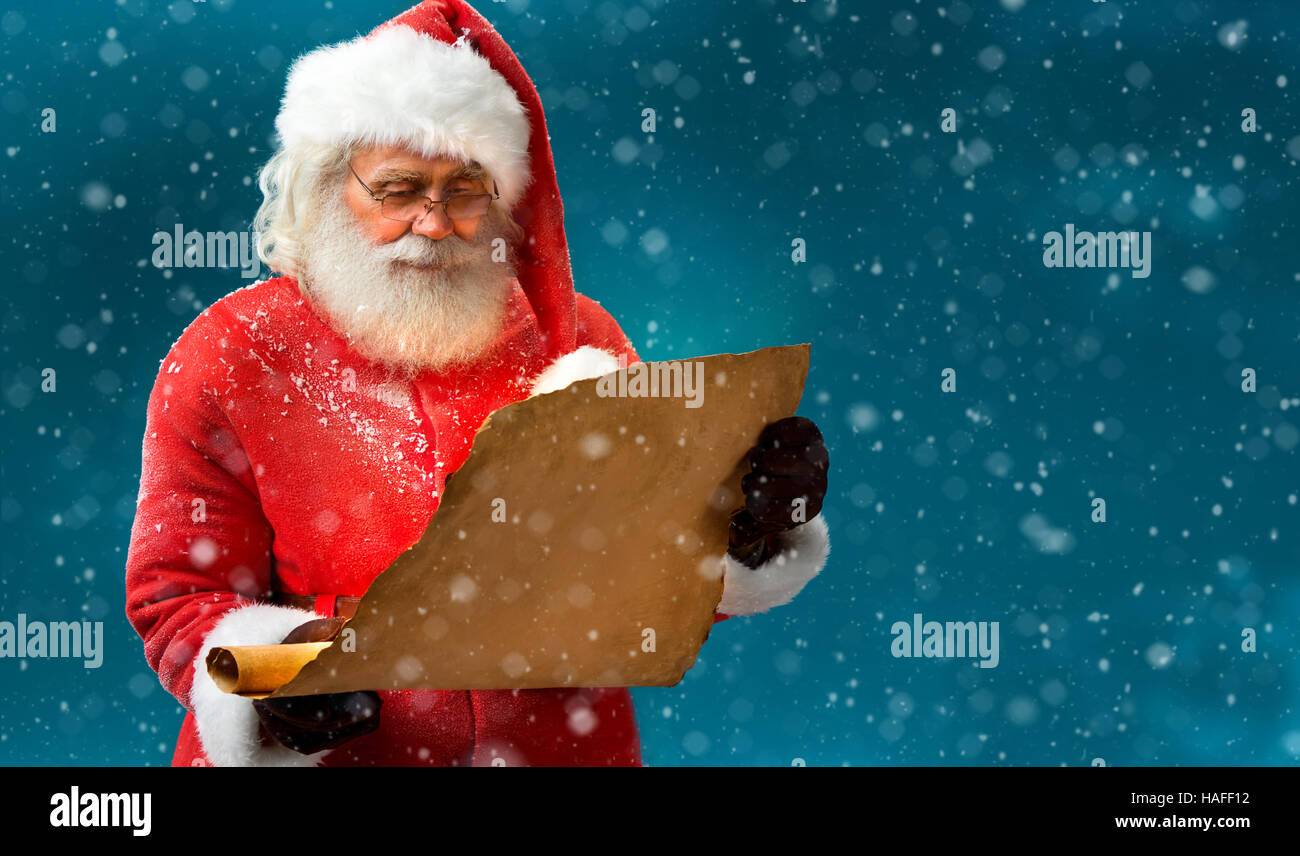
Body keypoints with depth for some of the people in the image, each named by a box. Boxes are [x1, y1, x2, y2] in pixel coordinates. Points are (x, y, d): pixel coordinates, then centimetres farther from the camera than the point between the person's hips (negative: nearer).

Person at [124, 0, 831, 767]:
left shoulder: (573, 336, 6)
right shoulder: (230, 357, 0)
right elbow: (179, 601, 0)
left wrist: (754, 525, -11)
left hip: (565, 747, 2)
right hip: (333, 753, -1)